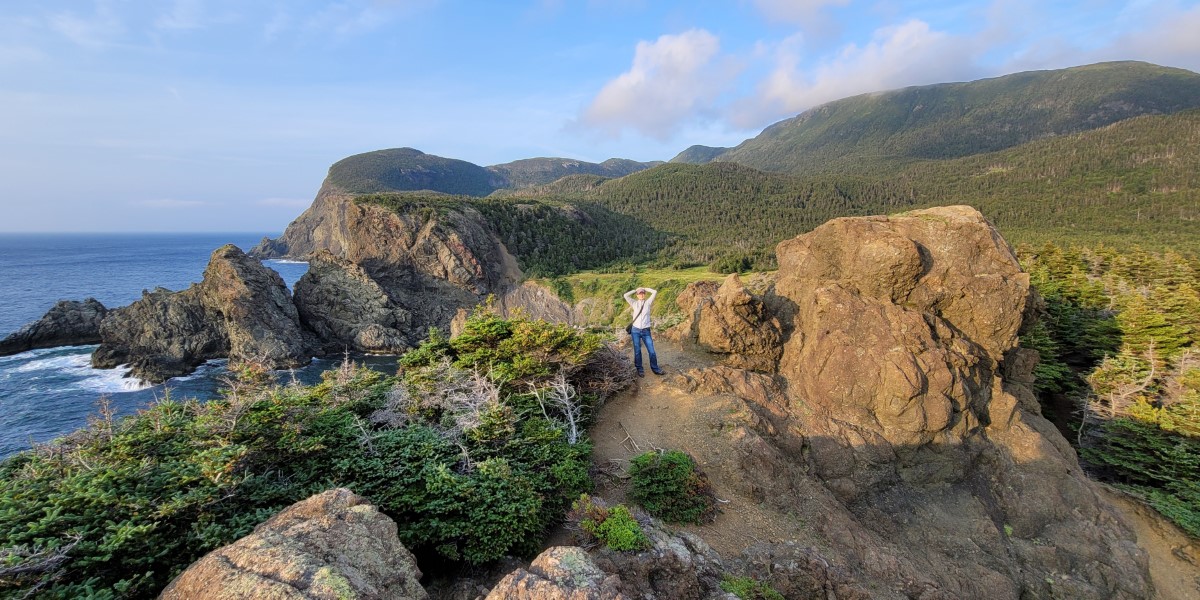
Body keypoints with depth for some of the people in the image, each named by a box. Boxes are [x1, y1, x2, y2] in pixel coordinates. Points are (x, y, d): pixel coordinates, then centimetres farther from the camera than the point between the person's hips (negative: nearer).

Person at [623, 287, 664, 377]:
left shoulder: (648, 302, 7)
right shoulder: (634, 303, 7)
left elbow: (655, 292, -1)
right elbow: (626, 295, -4)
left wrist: (645, 289, 10)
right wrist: (635, 290, 7)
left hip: (646, 331, 0)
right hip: (636, 330, 0)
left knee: (651, 351, 0)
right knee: (637, 351, 4)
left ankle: (655, 369, 14)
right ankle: (640, 370, 15)